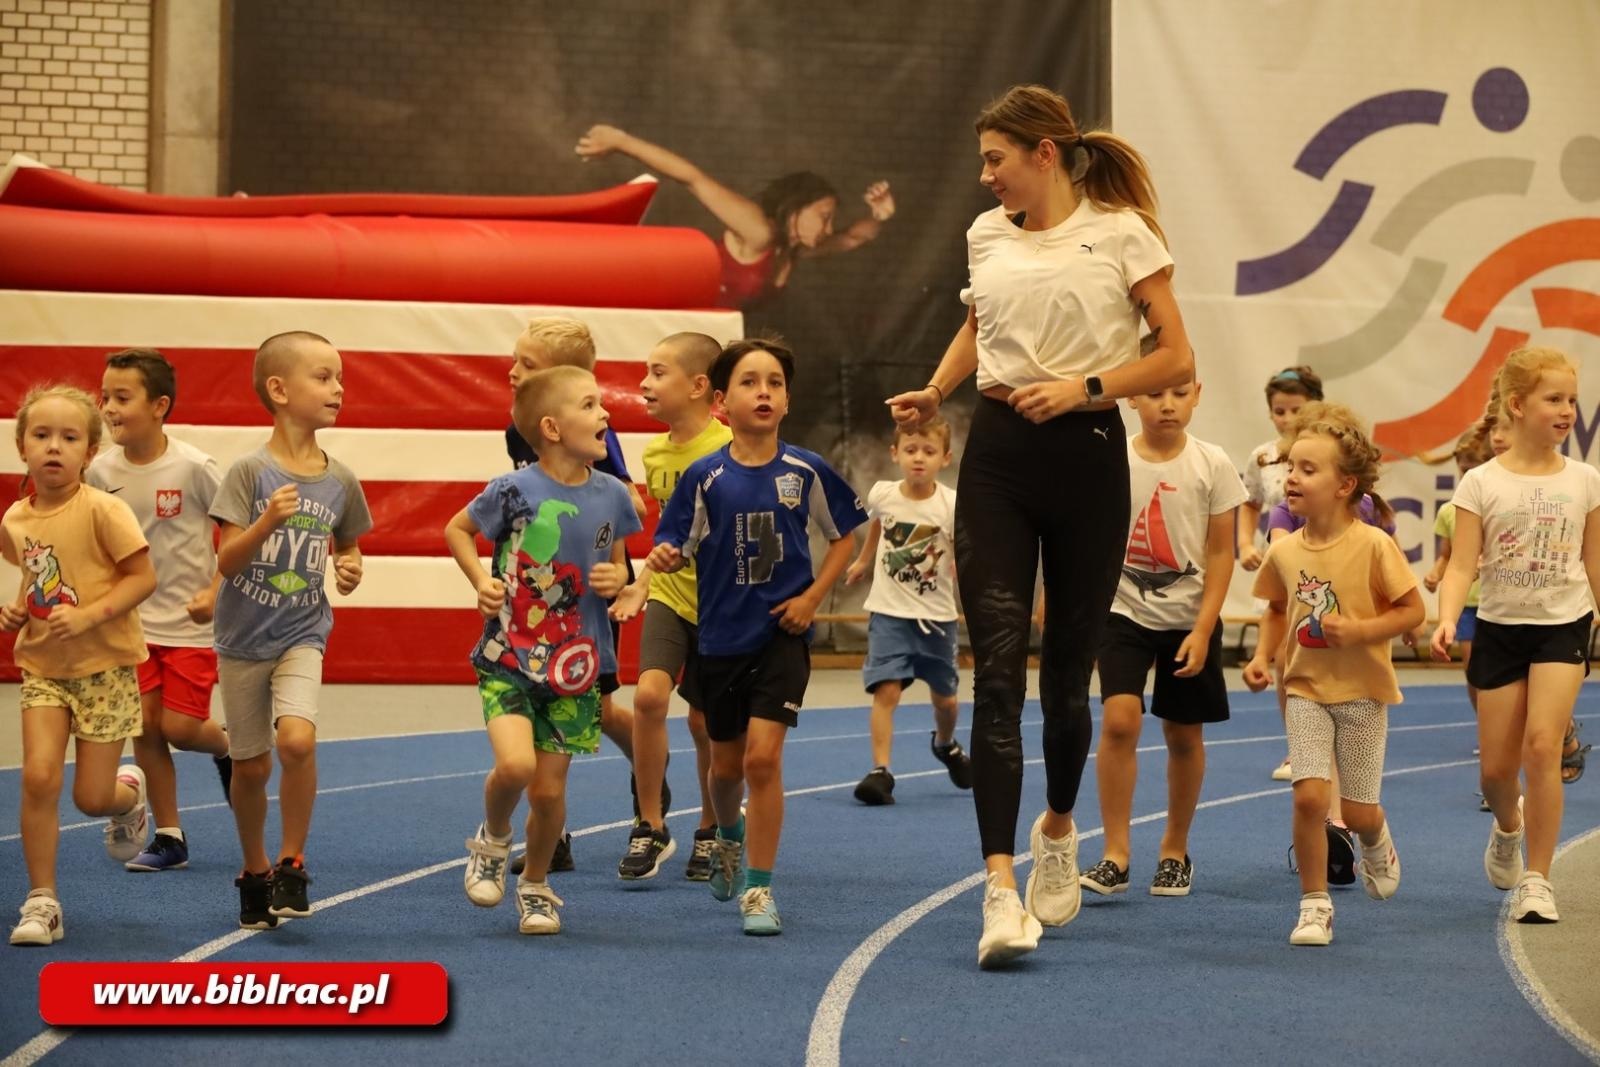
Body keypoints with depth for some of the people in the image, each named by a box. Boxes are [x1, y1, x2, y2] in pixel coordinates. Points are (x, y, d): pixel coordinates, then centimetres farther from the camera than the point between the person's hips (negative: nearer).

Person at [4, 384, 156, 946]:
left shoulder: (102, 510, -15)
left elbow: (142, 577, -15)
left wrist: (87, 616, -25)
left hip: (104, 666, -3)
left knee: (92, 797, 0)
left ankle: (130, 791, 39)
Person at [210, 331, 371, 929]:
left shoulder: (340, 482, -2)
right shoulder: (250, 473, -12)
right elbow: (226, 560, -14)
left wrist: (350, 568, -7)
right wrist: (267, 521, -31)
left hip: (302, 635, 1)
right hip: (244, 638, -1)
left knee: (297, 740, -23)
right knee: (251, 766, 9)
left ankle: (291, 864, -5)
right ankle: (254, 873, 31)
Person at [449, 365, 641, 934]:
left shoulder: (611, 496, -1)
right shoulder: (515, 492, -12)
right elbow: (457, 530, 5)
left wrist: (615, 579, -7)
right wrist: (481, 580, -9)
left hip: (574, 664, 3)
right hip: (508, 657, -3)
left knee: (549, 789, 5)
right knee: (515, 764, -23)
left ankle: (536, 886, 29)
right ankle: (492, 840, 10)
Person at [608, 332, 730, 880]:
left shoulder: (727, 450, -16)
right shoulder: (655, 454, 5)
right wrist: (640, 585, 11)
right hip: (669, 595, 4)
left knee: (705, 721, 7)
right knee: (650, 693, -18)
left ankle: (709, 832, 29)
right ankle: (650, 828, -6)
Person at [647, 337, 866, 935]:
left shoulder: (805, 472, -6)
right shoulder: (704, 477, -6)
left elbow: (844, 535, 7)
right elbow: (678, 548, -2)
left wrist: (812, 596, -3)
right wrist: (664, 557, -25)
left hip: (782, 634, -2)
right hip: (721, 636, 2)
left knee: (763, 756, -14)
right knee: (726, 763, 15)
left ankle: (759, 889, -3)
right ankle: (729, 840, 48)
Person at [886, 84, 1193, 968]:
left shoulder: (1121, 232, -4)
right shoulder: (987, 234, 9)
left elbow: (1176, 359, -5)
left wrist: (1083, 388, -16)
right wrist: (935, 392, 10)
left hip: (1086, 455, -2)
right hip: (998, 455, 3)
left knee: (1066, 667, 8)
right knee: (997, 669, -10)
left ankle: (1058, 829, 37)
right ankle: (1000, 889, -15)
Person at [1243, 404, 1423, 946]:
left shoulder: (1374, 545, -15)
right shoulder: (1284, 551, -2)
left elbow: (1412, 609, -10)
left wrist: (1360, 629, -23)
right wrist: (1263, 655, 0)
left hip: (1362, 691, -2)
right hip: (1306, 690, 2)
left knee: (1358, 812, 6)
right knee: (1309, 795, -14)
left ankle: (1377, 844, 44)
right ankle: (1314, 905, 0)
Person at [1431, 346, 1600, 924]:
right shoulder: (1481, 484, -6)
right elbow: (1462, 566, -10)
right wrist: (1447, 619, -26)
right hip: (1500, 629, 0)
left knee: (1543, 745, -18)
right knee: (1496, 766, 6)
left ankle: (1537, 880, -8)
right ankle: (1508, 828, 43)